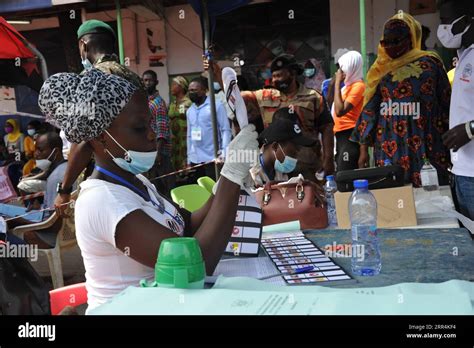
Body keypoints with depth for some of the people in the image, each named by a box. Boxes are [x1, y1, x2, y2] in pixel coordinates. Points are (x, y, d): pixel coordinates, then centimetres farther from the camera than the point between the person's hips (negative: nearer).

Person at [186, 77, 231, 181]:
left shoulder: (216, 105, -4)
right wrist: (189, 158, 15)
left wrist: (224, 152, -17)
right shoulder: (189, 111, 14)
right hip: (195, 160, 5)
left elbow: (225, 129, -7)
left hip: (212, 158, -5)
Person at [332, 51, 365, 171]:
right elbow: (334, 108, 20)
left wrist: (338, 83, -15)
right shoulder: (349, 85, 15)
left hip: (349, 136, -10)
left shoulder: (358, 85, -12)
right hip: (341, 135, 10)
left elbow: (340, 111, -21)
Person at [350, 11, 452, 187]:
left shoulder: (430, 64, 3)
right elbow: (369, 109, 9)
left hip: (426, 146, -1)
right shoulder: (380, 70, 9)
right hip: (389, 149, 2)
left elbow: (446, 104, 5)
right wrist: (364, 148, 3)